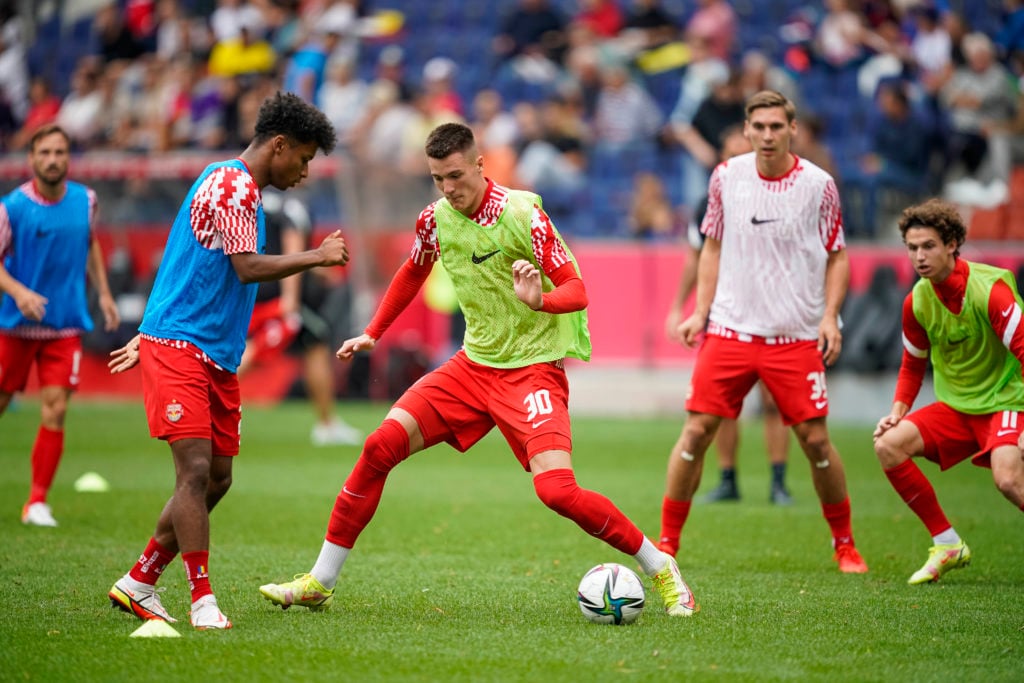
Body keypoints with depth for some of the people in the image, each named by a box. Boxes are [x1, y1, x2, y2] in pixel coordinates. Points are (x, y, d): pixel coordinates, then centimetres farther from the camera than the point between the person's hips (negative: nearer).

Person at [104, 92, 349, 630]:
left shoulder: (240, 187, 20)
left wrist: (149, 339, 29)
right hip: (179, 349, -10)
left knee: (217, 479, 8)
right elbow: (248, 268, -21)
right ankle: (202, 600, -16)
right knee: (196, 470, -16)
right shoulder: (232, 185, -11)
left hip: (216, 358, 10)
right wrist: (318, 256, -13)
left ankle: (139, 583, 17)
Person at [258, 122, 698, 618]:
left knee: (556, 490, -23)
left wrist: (540, 300, -37)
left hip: (533, 368, -6)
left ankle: (661, 570, -3)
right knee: (380, 447, -7)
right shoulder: (435, 219, 1)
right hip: (474, 363, 6)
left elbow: (577, 290, -16)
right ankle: (319, 583, 3)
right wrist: (372, 334, 22)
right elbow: (412, 274, 23)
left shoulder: (521, 214, -17)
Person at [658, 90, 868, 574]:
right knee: (697, 431, -5)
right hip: (730, 330, 1)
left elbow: (837, 257, 5)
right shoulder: (726, 177, 2)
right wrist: (700, 311, 5)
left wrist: (830, 315, -8)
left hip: (796, 335, -1)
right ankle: (667, 542, 6)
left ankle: (845, 544, 15)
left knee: (815, 440, -3)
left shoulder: (818, 185, -3)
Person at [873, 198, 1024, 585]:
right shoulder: (917, 301, -1)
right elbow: (913, 365, 16)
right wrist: (898, 411, 0)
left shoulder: (989, 289, -20)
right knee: (889, 444, -14)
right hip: (955, 405, 6)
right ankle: (947, 546, -1)